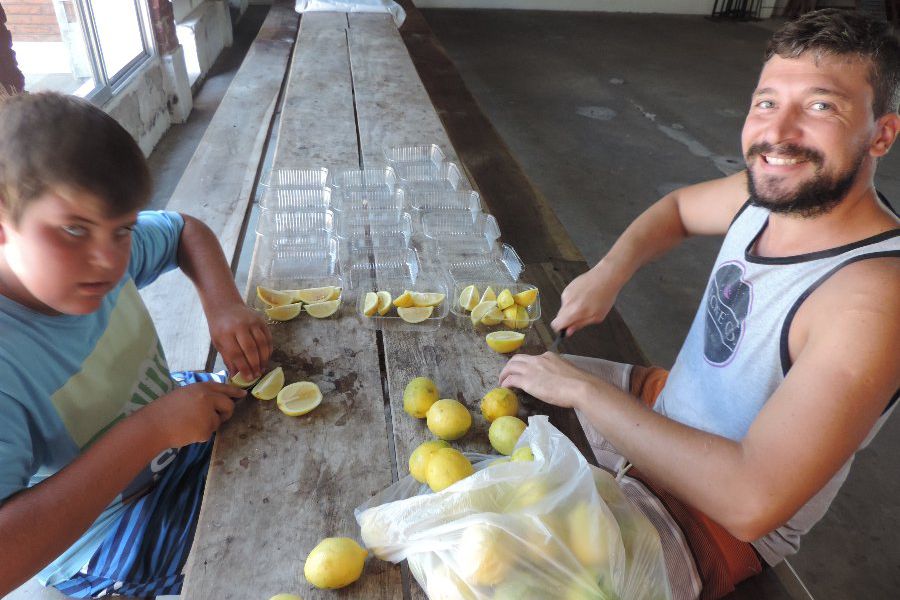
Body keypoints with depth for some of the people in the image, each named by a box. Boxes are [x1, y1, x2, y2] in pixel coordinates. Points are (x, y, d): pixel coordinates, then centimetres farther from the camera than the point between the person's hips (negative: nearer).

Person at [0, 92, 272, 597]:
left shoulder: (99, 244, -18)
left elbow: (188, 231, 2)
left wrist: (225, 306, -18)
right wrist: (149, 430, -40)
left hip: (172, 423, 7)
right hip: (109, 537, -6)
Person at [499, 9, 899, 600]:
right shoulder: (771, 191, -10)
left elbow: (752, 500, -38)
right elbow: (680, 206, 12)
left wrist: (582, 388, -32)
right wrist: (609, 272, -8)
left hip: (718, 523, -7)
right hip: (662, 401, 8)